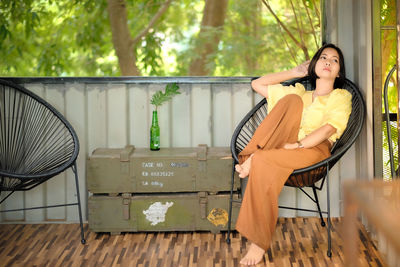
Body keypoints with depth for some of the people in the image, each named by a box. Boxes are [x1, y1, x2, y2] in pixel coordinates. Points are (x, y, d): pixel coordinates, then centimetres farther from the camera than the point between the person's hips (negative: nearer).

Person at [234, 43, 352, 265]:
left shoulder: (342, 97, 16)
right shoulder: (299, 93, 32)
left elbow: (328, 129, -4)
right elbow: (257, 84, 32)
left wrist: (298, 145, -19)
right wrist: (295, 73, 30)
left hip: (315, 149, -4)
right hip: (288, 146, 4)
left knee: (264, 162, -34)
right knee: (292, 100, -19)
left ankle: (259, 243, -31)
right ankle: (253, 155, -29)